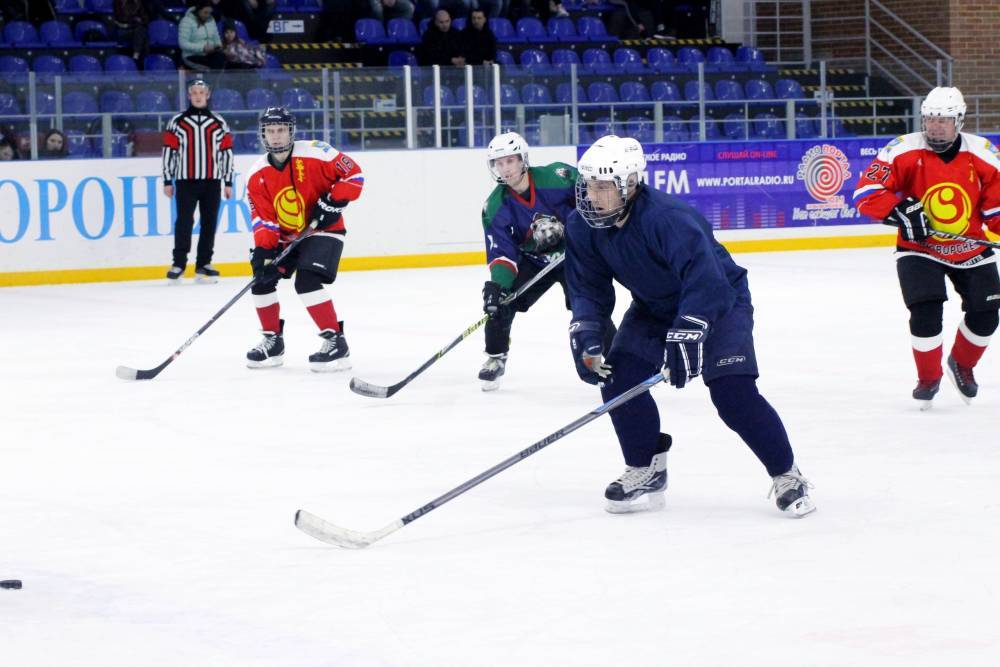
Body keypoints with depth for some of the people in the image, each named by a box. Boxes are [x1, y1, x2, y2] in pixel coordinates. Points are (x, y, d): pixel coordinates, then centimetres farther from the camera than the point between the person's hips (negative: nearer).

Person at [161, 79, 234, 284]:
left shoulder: (219, 123, 9)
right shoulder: (177, 122, 5)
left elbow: (227, 152, 10)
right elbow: (168, 151, 4)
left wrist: (228, 182, 6)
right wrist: (167, 181, 0)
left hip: (211, 181, 2)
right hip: (185, 181, -2)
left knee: (209, 222, 2)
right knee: (184, 222, -8)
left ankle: (203, 265, 9)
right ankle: (178, 265, -6)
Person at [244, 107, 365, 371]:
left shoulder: (315, 154, -17)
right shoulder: (257, 176, -4)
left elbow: (353, 175, -12)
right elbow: (263, 219, -6)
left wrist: (333, 203, -20)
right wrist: (263, 250, -20)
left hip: (323, 230, -6)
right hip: (285, 237, 6)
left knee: (306, 281, -24)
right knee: (262, 278, -1)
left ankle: (335, 341, -19)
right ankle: (273, 341, 17)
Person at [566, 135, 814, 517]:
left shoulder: (668, 218, -37)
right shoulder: (584, 227, -14)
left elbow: (705, 281, -45)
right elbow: (588, 286, -5)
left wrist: (686, 336, -51)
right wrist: (585, 334, -20)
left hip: (719, 301, -7)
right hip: (653, 308, 7)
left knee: (733, 392, -20)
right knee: (618, 376, -11)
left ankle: (786, 476, -4)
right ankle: (646, 471, 6)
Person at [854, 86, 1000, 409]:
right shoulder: (904, 150, -16)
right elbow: (866, 192, -19)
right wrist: (901, 212, -30)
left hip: (971, 250, 3)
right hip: (919, 249, -3)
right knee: (926, 311, -18)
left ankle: (962, 365, 34)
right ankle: (928, 378, 5)